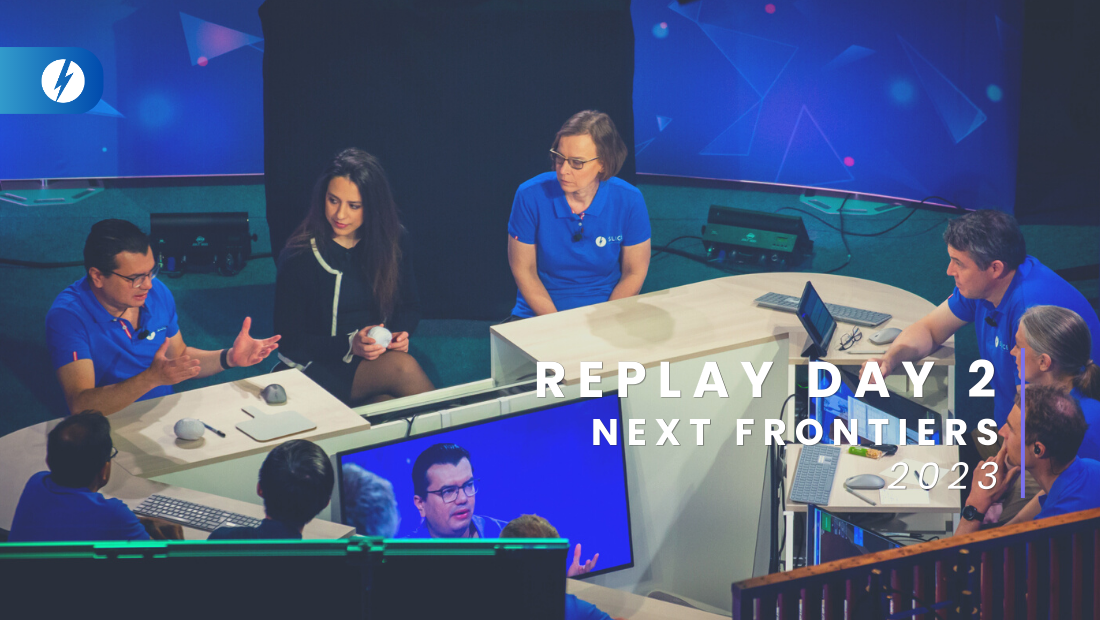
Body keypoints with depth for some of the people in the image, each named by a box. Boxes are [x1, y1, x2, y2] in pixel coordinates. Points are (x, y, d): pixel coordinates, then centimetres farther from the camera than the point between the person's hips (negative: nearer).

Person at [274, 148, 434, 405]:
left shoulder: (393, 242, 3)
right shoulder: (298, 256, -8)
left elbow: (410, 307, 17)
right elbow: (288, 339, -5)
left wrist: (399, 333, -8)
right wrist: (349, 346, -20)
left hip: (379, 357, 3)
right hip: (318, 369, -3)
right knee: (402, 367, -31)